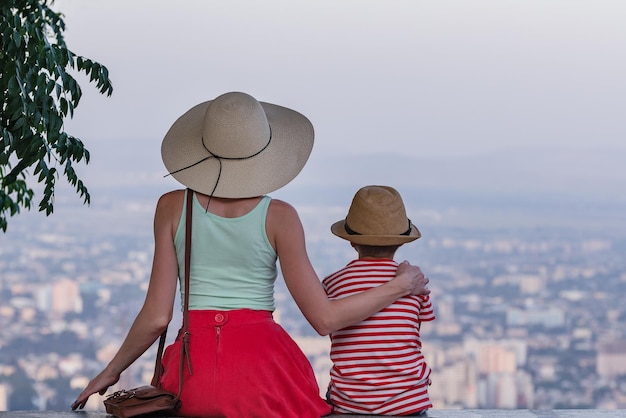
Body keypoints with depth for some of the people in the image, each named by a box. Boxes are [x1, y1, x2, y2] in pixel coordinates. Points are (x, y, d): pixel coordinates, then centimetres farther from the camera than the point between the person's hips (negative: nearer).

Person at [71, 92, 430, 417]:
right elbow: (324, 318, -3)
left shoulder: (173, 208, 2)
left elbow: (157, 317, 1)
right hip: (263, 359, -2)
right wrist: (401, 286, 8)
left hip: (195, 364, 2)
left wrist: (111, 371, 17)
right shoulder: (278, 216, -3)